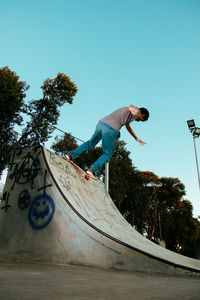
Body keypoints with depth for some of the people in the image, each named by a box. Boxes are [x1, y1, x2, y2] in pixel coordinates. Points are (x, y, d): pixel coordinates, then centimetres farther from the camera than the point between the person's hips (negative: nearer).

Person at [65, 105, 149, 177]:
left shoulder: (126, 110, 36)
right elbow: (131, 106, -10)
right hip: (110, 129, -8)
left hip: (101, 123, 8)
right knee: (107, 154, 2)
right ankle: (93, 169, -12)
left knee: (90, 143, 22)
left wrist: (137, 139, 55)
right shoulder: (137, 112, 13)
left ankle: (71, 155, 17)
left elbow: (128, 126, 48)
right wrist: (132, 108, -33)